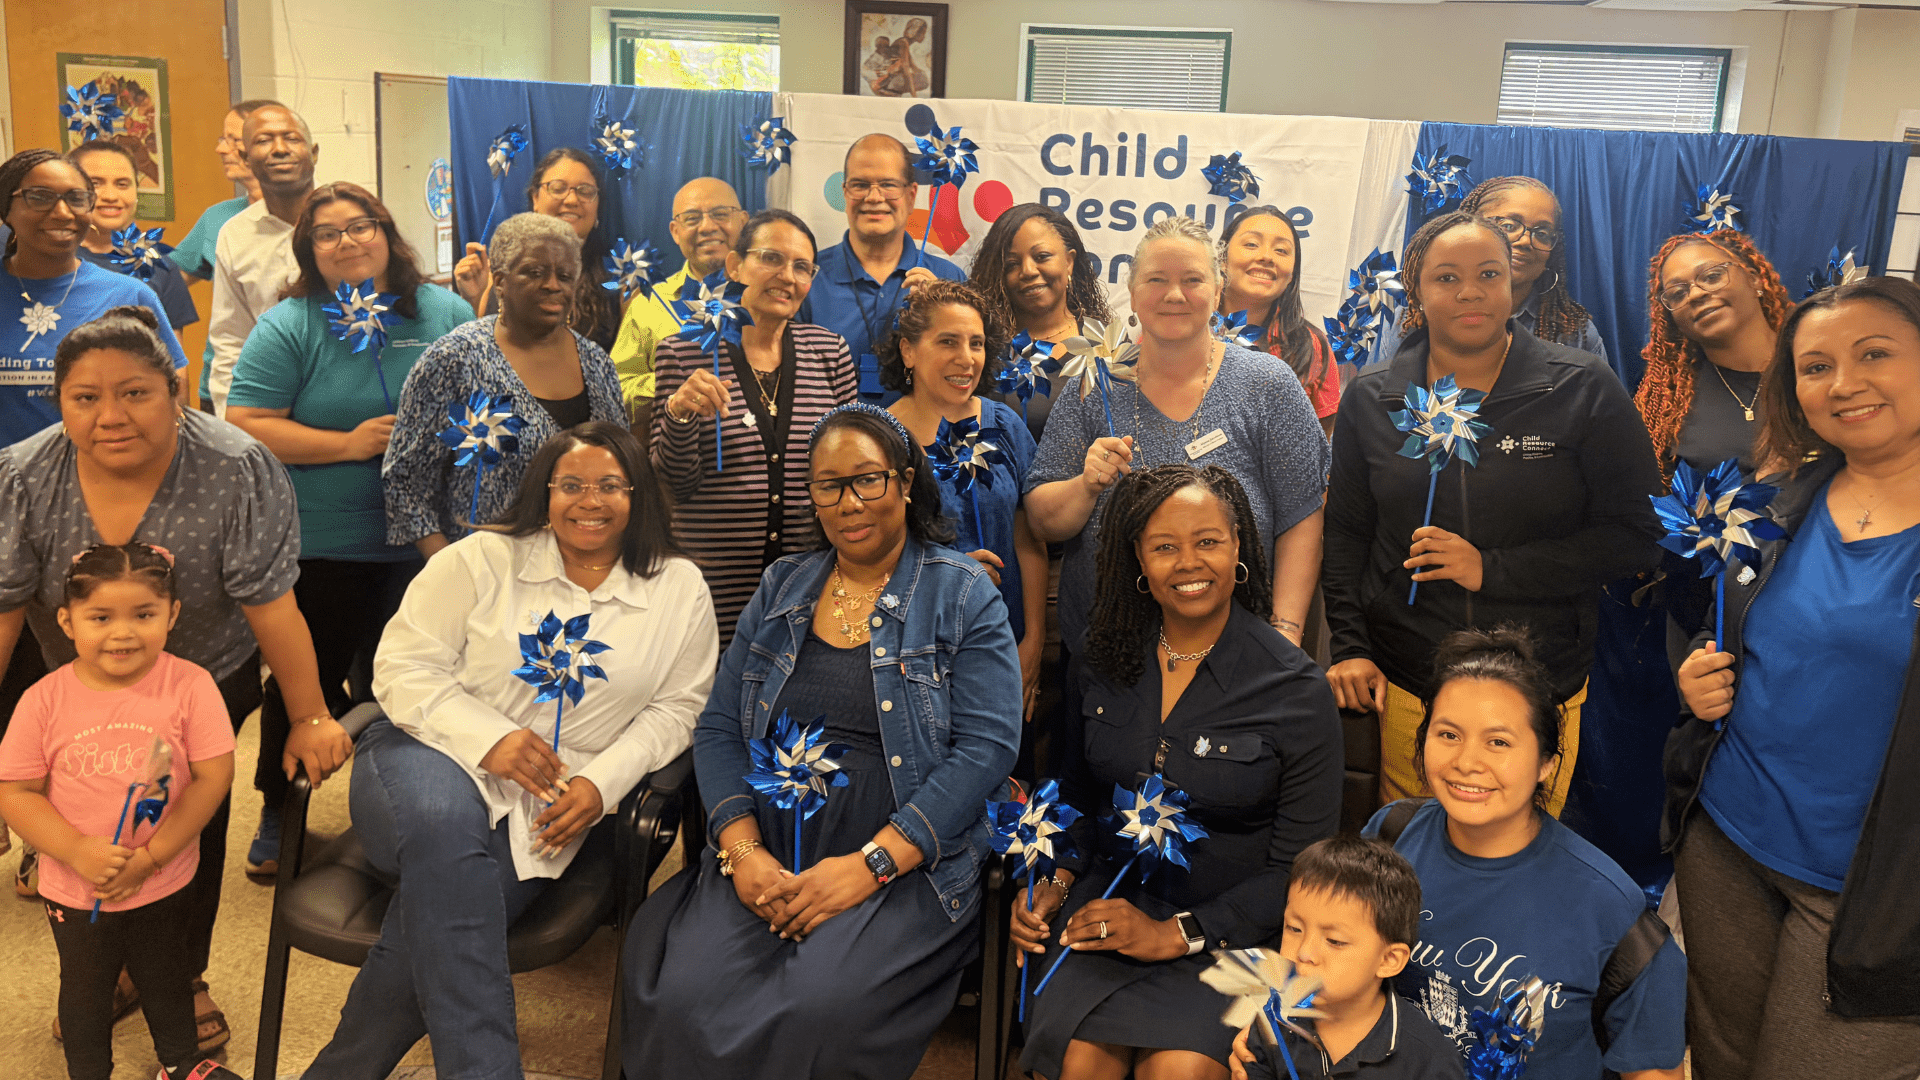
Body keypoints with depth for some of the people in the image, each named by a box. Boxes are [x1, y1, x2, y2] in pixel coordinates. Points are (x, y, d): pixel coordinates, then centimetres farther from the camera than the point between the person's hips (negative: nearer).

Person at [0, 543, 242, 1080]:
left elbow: (213, 777, -15)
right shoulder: (44, 701, -15)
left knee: (165, 978, 22)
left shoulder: (190, 685, -18)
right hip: (74, 892, 1)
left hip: (166, 885, 0)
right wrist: (78, 851, -22)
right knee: (84, 989, 22)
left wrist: (149, 856, -19)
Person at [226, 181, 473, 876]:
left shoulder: (446, 313, 4)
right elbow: (246, 427, -9)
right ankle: (280, 822, 27)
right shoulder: (288, 328, -3)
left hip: (428, 543, 2)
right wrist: (350, 443, -16)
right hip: (322, 550, -2)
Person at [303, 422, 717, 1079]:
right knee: (444, 829, -36)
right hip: (432, 755, 0)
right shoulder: (481, 560, 4)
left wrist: (601, 784, -10)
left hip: (548, 802, 1)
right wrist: (488, 738, -15)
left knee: (439, 896, -28)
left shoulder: (680, 589, 7)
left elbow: (674, 708, 7)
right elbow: (402, 667, 0)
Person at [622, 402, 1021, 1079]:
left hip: (907, 864, -3)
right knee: (681, 999, -23)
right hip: (767, 853, 4)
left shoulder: (964, 595, 1)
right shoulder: (782, 589, 15)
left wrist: (871, 864, -17)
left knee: (824, 1010, -31)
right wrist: (742, 848, -7)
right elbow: (718, 729, 11)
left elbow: (986, 747, -8)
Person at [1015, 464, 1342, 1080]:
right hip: (1107, 899, 3)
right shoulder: (1107, 657, 4)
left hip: (1223, 924, -2)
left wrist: (1177, 933, -13)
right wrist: (1054, 881, 0)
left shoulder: (1297, 690, -9)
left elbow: (1299, 867, -7)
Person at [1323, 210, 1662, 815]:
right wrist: (1349, 647, 0)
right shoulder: (1371, 401, 4)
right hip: (1406, 688, 1)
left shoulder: (1585, 390, -3)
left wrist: (1493, 570, -14)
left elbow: (1637, 532, -6)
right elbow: (1345, 533, 10)